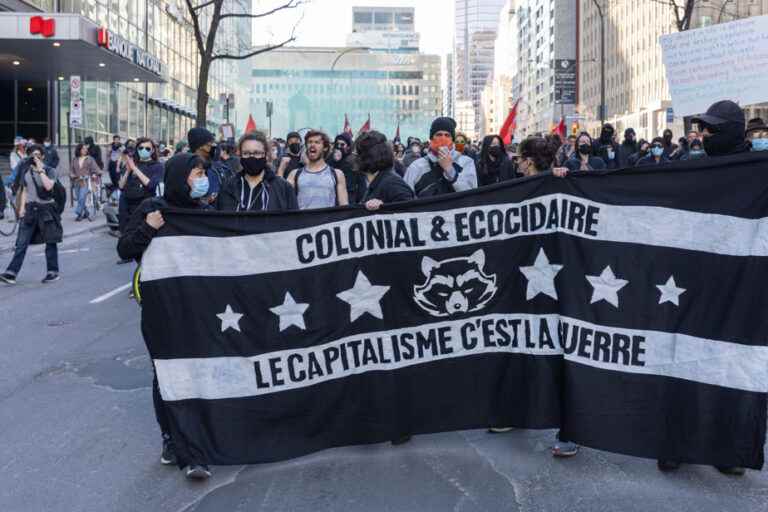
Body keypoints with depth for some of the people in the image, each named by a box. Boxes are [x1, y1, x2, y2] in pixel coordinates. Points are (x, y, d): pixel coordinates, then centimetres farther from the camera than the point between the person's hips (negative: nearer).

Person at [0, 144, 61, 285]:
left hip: (46, 208, -3)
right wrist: (22, 207, 5)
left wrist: (41, 170, -19)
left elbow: (48, 186, -22)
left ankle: (53, 272, 14)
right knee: (22, 243, -2)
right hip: (30, 208, 4)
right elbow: (24, 191, 14)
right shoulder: (26, 171, 10)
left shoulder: (50, 171, -3)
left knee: (50, 242, 4)